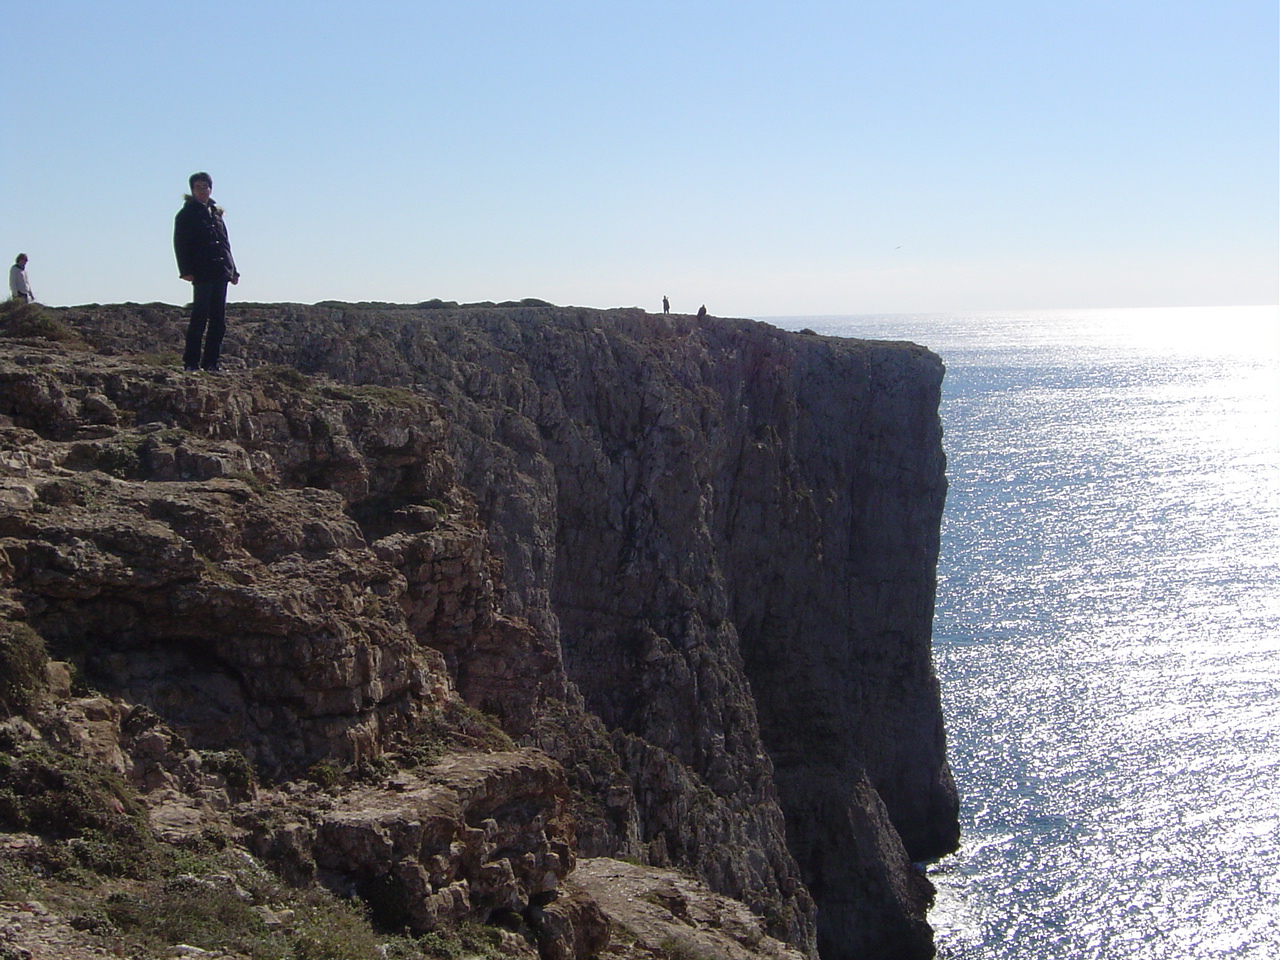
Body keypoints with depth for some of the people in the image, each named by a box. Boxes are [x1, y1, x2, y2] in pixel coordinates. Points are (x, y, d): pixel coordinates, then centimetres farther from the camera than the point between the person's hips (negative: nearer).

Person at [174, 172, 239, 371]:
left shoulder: (216, 213, 20)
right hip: (202, 273, -6)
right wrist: (186, 270, -14)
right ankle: (191, 362, -8)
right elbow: (180, 244, -4)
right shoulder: (187, 214, 3)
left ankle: (211, 362, 9)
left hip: (220, 273, 6)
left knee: (218, 319, 5)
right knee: (200, 317, -10)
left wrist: (232, 270, 15)